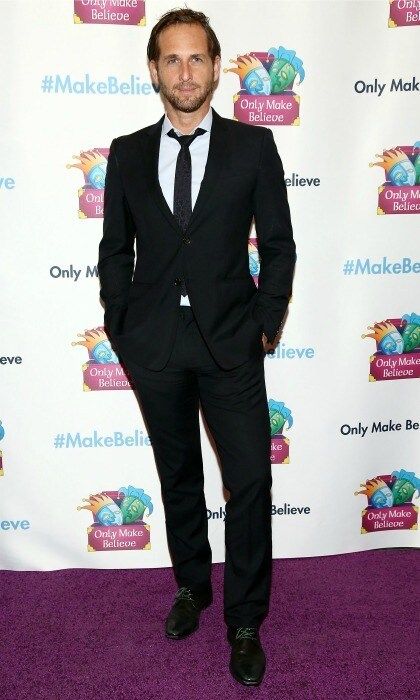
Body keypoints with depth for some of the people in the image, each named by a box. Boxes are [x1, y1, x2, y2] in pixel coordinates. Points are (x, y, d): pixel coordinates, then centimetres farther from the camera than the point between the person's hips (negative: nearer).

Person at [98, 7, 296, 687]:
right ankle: (192, 586, 37)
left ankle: (245, 622, 16)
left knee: (251, 482, -3)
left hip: (230, 342, -2)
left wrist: (265, 325, -3)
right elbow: (115, 250, 10)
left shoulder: (253, 146, 1)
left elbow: (279, 245, 3)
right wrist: (121, 331, 4)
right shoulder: (127, 153, 6)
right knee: (178, 476, 16)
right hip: (154, 346, 2)